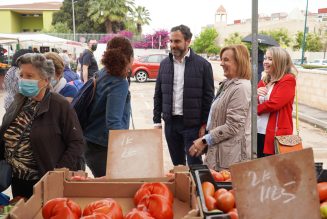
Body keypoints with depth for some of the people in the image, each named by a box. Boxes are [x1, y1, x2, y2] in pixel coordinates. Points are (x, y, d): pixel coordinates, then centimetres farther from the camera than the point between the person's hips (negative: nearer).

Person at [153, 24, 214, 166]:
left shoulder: (202, 65, -6)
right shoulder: (164, 64, 6)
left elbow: (208, 97, -5)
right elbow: (158, 94, 10)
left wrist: (204, 124, -9)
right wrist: (157, 120, 5)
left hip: (192, 123, -4)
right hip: (170, 122, 4)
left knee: (194, 165, 3)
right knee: (177, 164, 16)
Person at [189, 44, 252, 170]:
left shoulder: (241, 88, -17)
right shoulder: (227, 84, 13)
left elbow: (233, 126, -21)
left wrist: (204, 140, -15)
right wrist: (205, 143, 15)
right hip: (221, 153, 9)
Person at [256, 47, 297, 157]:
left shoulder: (288, 80, -9)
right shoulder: (264, 81, 13)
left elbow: (275, 103, -20)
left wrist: (255, 109, -5)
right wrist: (255, 93, -9)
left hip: (276, 134, -7)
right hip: (258, 132, 7)